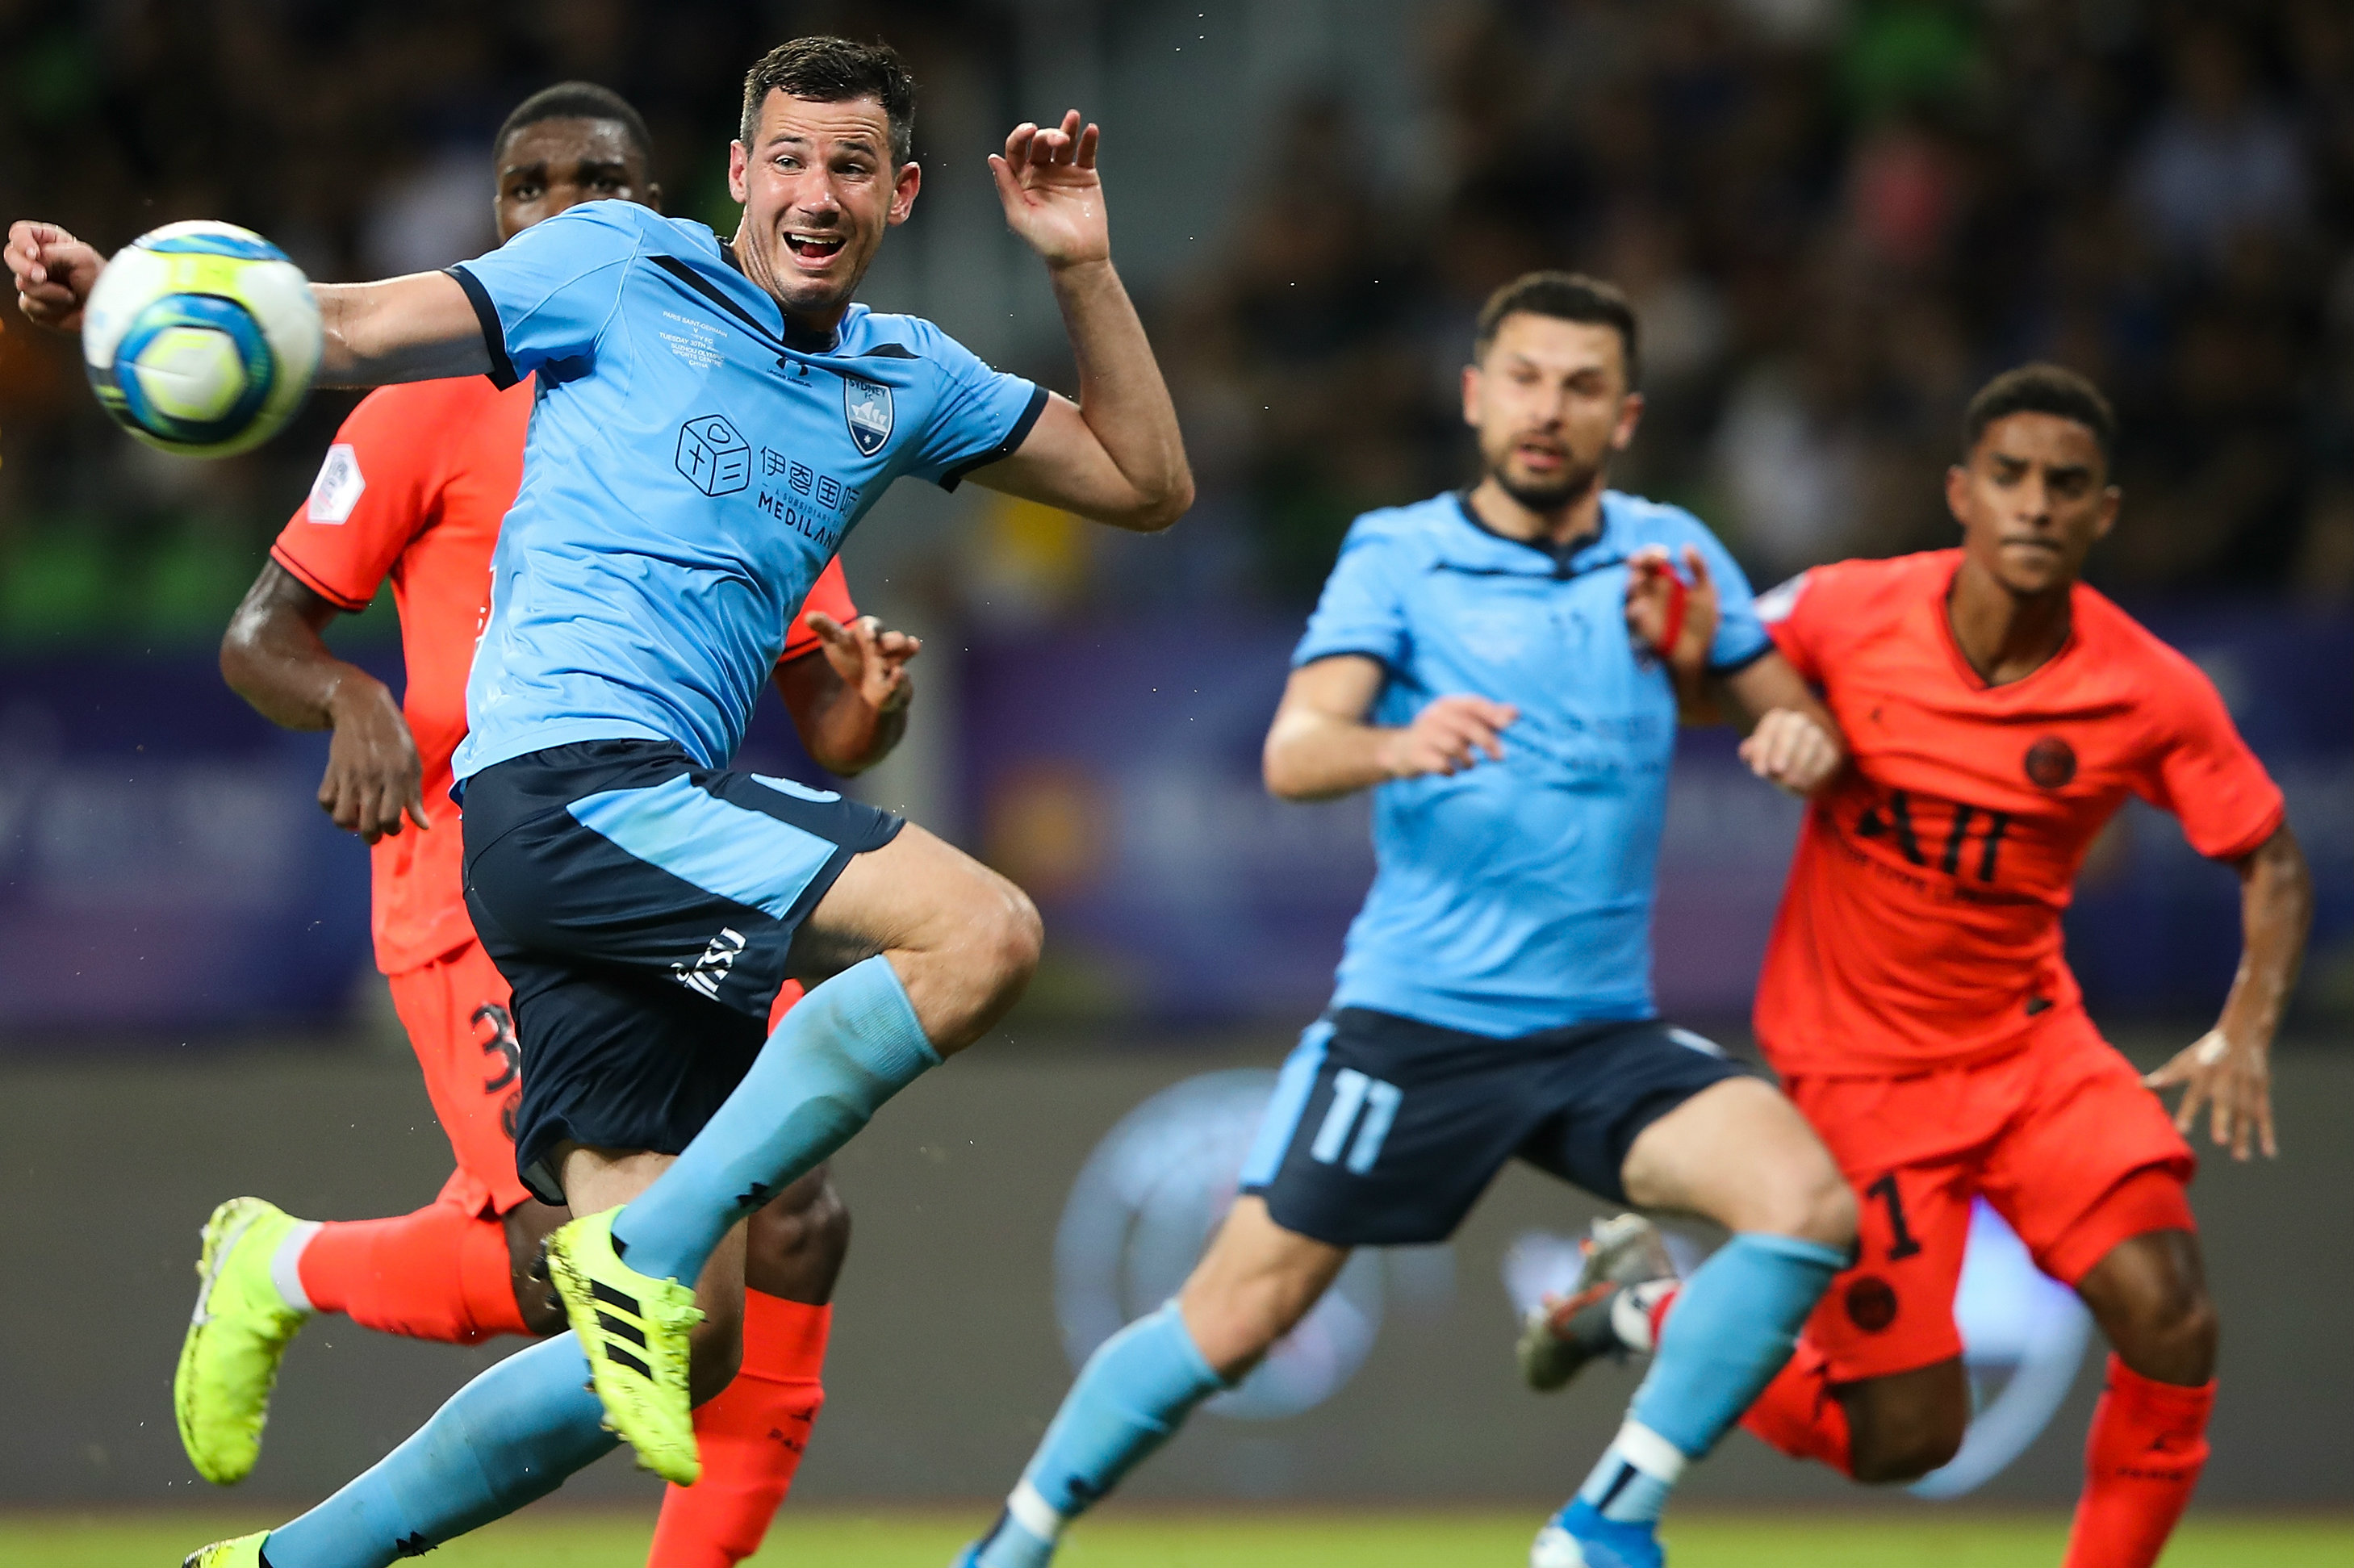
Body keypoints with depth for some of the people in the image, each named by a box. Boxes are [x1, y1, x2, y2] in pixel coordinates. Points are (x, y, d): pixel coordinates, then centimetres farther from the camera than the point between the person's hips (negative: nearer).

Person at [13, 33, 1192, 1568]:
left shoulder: (904, 379, 22)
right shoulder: (618, 271, 6)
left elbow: (1145, 481, 26)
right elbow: (350, 333, 5)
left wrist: (1084, 266, 14)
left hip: (662, 835, 7)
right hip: (564, 775, -7)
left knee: (688, 1343, 1)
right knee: (982, 930, -25)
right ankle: (646, 1247, -21)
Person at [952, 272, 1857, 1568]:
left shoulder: (1670, 556, 8)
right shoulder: (1398, 555, -1)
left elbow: (1787, 710, 17)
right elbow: (1292, 754, -13)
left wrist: (1801, 737, -8)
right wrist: (1393, 745, -36)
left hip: (1601, 1034, 3)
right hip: (1411, 1016, -2)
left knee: (1808, 1202, -21)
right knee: (1231, 1321, -4)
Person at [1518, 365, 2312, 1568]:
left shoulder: (2152, 694, -12)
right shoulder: (1845, 614, -14)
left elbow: (2270, 861, -1)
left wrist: (2245, 1031, -17)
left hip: (2031, 1040, 2)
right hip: (1858, 1061, -2)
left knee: (2173, 1327, -19)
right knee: (1907, 1437, -4)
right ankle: (1654, 1317, 23)